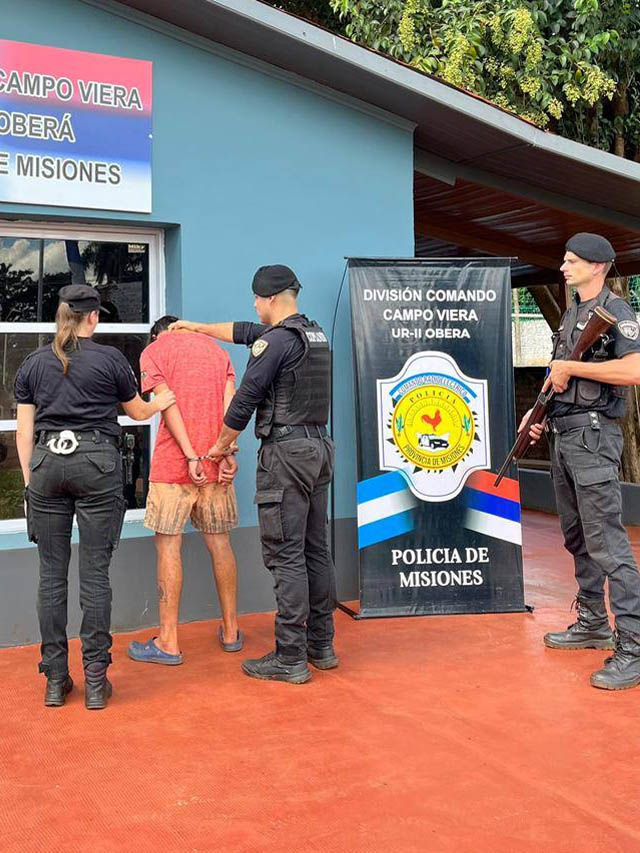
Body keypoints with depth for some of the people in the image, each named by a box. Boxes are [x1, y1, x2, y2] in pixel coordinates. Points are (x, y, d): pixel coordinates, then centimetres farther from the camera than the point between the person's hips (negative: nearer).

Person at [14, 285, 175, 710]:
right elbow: (138, 411, 17)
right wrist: (161, 403, 37)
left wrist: (30, 480, 16)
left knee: (52, 573, 7)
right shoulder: (110, 358, 3)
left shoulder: (33, 363, 11)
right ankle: (96, 681, 5)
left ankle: (56, 680, 12)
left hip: (46, 464, 3)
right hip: (96, 462, -2)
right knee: (95, 572, 0)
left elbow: (24, 431, 10)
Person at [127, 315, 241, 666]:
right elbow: (230, 401, 4)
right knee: (219, 543, 12)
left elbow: (168, 404, -9)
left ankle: (169, 642, 4)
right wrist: (228, 452, -5)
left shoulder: (153, 351, 5)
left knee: (168, 545, 1)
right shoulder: (215, 348, 18)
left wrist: (191, 457, -15)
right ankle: (231, 631, 20)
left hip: (173, 464, -4)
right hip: (216, 464, 5)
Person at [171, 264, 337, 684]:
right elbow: (243, 331, 28)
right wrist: (197, 326, 36)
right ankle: (321, 645, 20)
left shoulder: (276, 341, -13)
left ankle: (291, 658, -3)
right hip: (319, 448, 9)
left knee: (286, 557, -6)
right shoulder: (316, 334, 17)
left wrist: (222, 445, 5)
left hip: (286, 453, -9)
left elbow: (245, 399, -11)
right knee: (316, 551, 12)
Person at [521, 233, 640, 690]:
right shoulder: (571, 314, 18)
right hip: (562, 435, 10)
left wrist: (571, 366, -17)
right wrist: (539, 414, 11)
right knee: (578, 540, 16)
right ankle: (592, 624, 28)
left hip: (592, 436, -9)